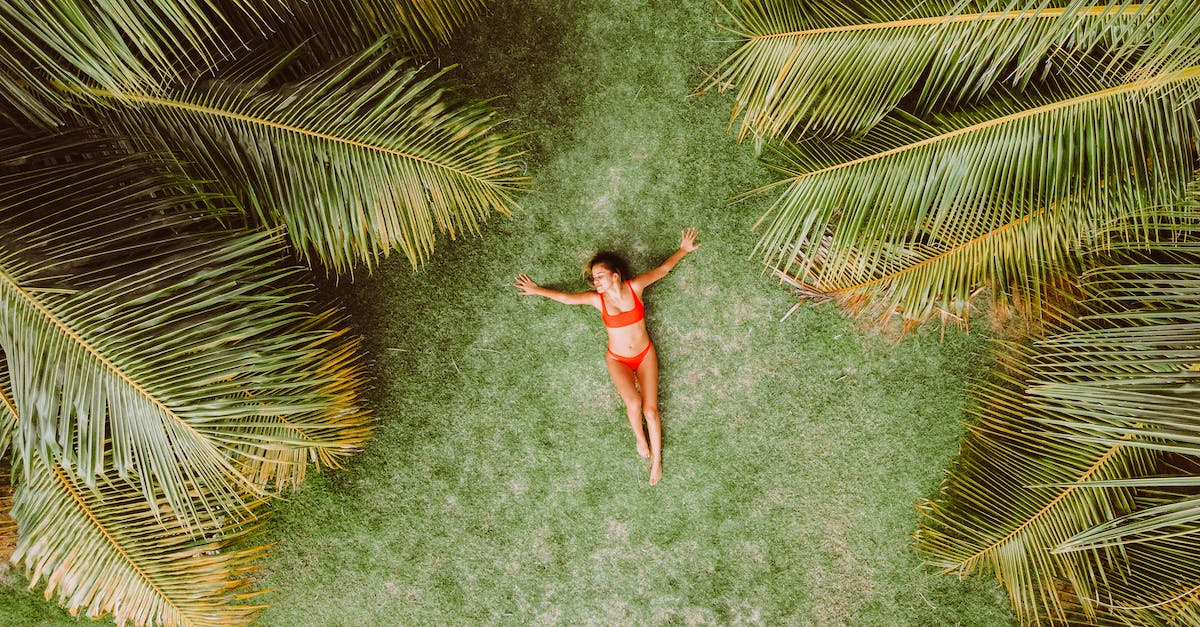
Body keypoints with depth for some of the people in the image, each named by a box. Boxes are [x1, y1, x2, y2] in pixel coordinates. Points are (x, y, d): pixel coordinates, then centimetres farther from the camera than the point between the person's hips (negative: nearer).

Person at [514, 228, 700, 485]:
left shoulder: (635, 286, -16)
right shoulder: (597, 299, -14)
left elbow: (663, 269, -1)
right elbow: (566, 298, 1)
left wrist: (684, 249, 10)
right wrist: (537, 290, 11)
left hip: (645, 355, 0)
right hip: (617, 360, 0)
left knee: (650, 410, -6)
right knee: (633, 402, -25)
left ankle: (657, 460, 15)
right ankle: (639, 437, 7)